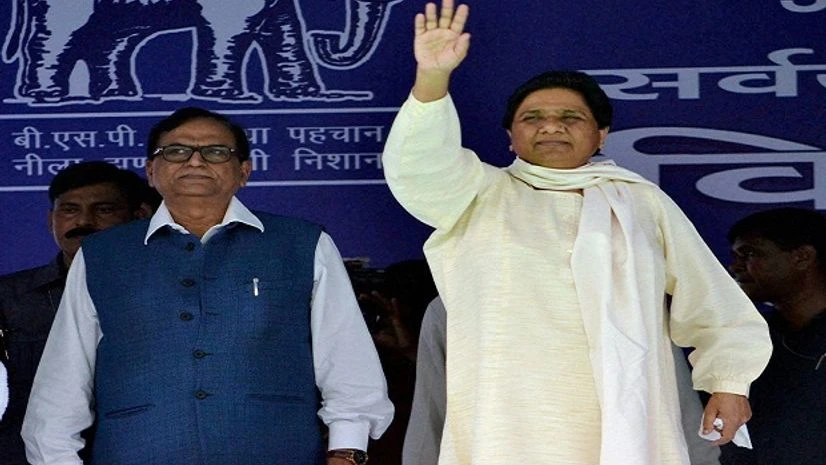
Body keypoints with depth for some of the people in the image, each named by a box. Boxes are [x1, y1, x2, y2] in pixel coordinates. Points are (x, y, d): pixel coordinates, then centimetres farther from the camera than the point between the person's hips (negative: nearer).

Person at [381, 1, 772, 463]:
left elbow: (711, 302, 20)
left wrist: (729, 381, 9)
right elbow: (421, 167, -6)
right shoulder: (480, 196, 14)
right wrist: (433, 78, -22)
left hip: (624, 425, 1)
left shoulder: (641, 202, 18)